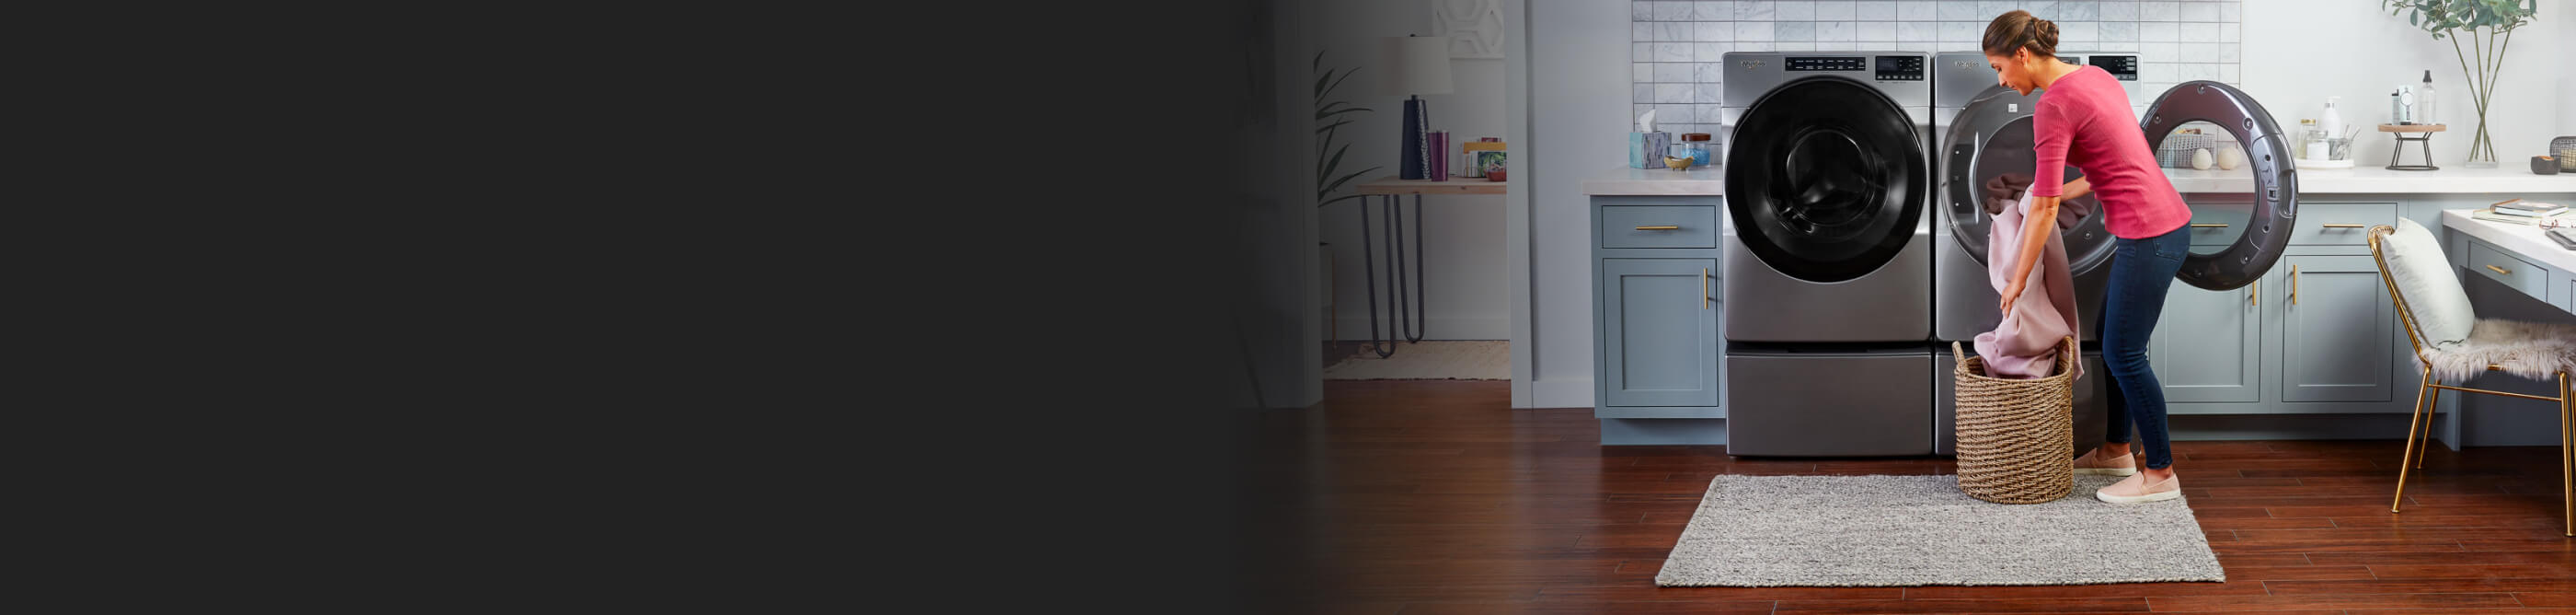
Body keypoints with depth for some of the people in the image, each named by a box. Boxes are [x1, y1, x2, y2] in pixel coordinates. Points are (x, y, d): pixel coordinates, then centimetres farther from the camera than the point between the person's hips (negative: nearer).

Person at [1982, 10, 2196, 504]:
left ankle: (2161, 473, 10)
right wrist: (2068, 191, 22)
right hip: (2167, 222, 10)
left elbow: (2045, 208, -14)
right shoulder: (2095, 77, 11)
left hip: (2149, 236, -10)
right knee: (2113, 339, 20)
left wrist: (2018, 280, -6)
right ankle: (2117, 451, 33)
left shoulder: (2053, 108, -16)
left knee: (2124, 353, 1)